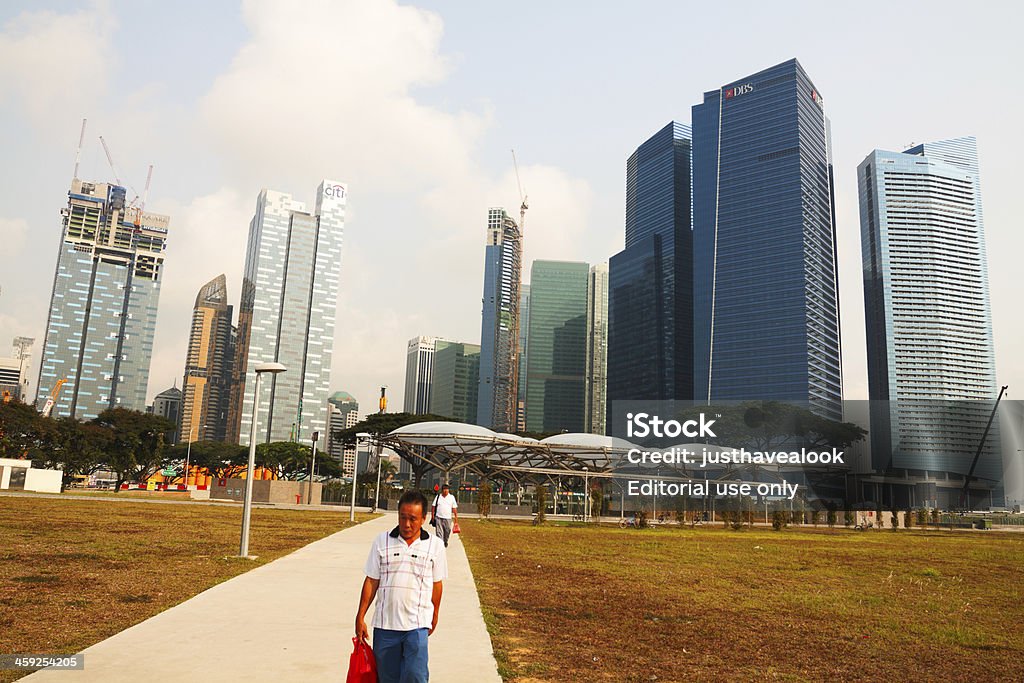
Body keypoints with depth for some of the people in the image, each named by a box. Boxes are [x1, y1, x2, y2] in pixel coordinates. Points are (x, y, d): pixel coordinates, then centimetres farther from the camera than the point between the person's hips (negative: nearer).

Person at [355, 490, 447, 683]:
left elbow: (437, 584, 9)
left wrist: (435, 615, 16)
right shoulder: (382, 541, 1)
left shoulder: (435, 545, -1)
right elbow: (371, 581, 4)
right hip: (384, 623, 2)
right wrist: (360, 617, 4)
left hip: (417, 624, -2)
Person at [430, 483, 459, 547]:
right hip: (438, 518, -1)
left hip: (448, 518, 1)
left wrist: (456, 518, 0)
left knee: (447, 531, 10)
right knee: (439, 532, -4)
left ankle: (445, 542, 33)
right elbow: (433, 507, 7)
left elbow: (454, 508, 4)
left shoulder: (452, 497, 4)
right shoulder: (438, 497, 4)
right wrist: (432, 516, 2)